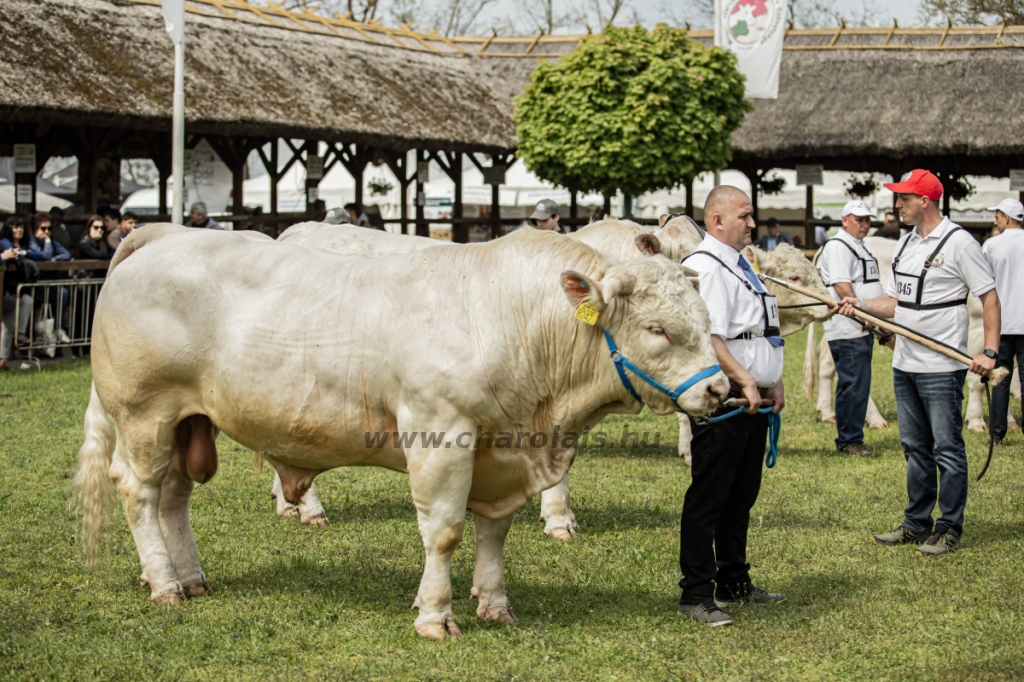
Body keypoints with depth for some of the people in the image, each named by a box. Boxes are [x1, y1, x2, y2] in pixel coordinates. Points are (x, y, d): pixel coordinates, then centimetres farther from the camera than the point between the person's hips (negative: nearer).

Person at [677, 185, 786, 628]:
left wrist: (773, 383, 20)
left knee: (741, 496, 17)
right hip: (725, 401, -10)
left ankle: (733, 582, 28)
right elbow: (709, 338, -25)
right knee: (708, 499, -5)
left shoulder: (738, 264, 18)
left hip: (754, 398, 10)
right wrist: (745, 381, -27)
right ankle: (696, 594, -2)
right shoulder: (705, 268, -15)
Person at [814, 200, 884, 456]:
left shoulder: (859, 247, 22)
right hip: (848, 331, -10)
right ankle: (849, 440, -5)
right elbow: (842, 286, -20)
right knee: (854, 385, -9)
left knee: (857, 385, 12)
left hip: (863, 329, 10)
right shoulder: (837, 247, -10)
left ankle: (851, 439, 17)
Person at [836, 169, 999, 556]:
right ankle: (917, 524, 23)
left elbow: (989, 297, -10)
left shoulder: (958, 242, -10)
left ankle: (949, 531, 4)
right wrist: (861, 305, 0)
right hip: (905, 364, 8)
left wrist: (989, 352, -18)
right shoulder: (905, 244, 14)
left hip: (942, 368, -8)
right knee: (915, 448, 14)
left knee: (947, 449, -2)